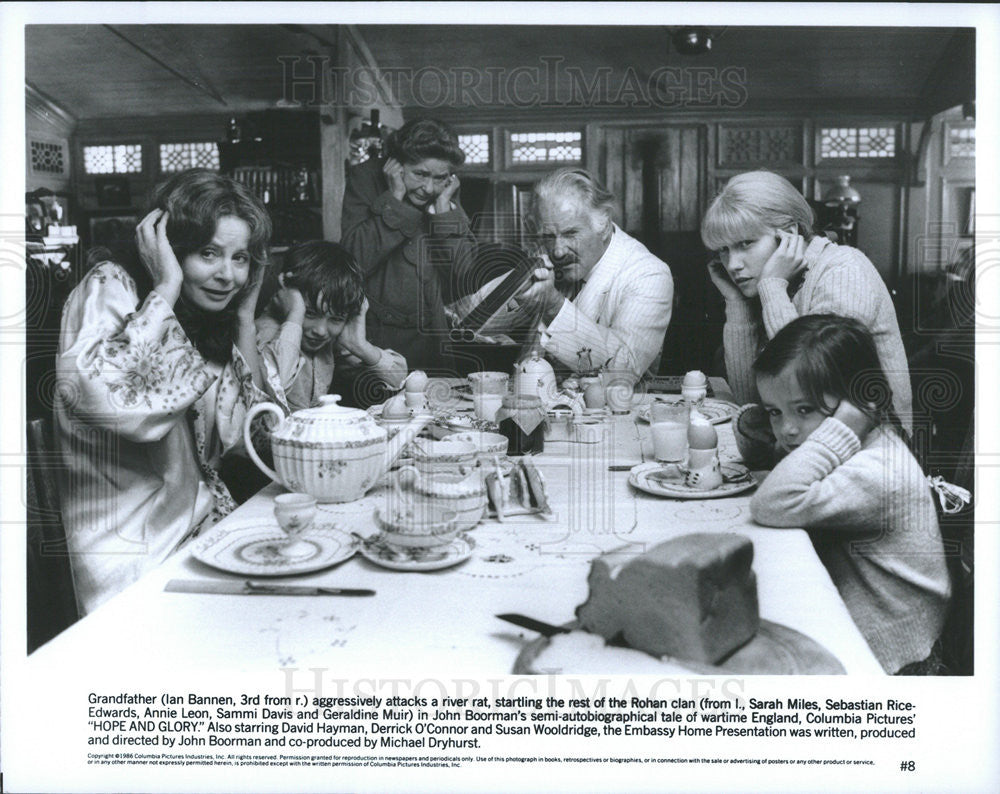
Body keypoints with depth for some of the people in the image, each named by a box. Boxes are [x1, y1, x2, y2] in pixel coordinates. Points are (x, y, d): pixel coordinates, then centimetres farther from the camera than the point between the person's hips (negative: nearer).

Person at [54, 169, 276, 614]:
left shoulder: (201, 317, 9)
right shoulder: (109, 289, -11)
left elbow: (241, 436, 7)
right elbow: (97, 394, -32)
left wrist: (245, 317, 3)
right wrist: (166, 290, -23)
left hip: (203, 524, 7)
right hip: (128, 552, -7)